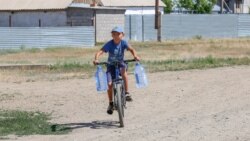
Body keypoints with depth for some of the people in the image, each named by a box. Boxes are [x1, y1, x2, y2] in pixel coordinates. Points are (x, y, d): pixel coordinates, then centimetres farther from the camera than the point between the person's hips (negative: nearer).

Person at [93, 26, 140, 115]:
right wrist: (96, 59, -46)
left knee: (123, 70, -36)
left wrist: (135, 56, -45)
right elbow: (100, 52, -26)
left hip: (120, 63, 0)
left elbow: (131, 49, -24)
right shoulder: (109, 44, -16)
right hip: (111, 65, 0)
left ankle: (127, 93, -27)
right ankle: (111, 103, 8)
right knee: (110, 84, -15)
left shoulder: (123, 43, -11)